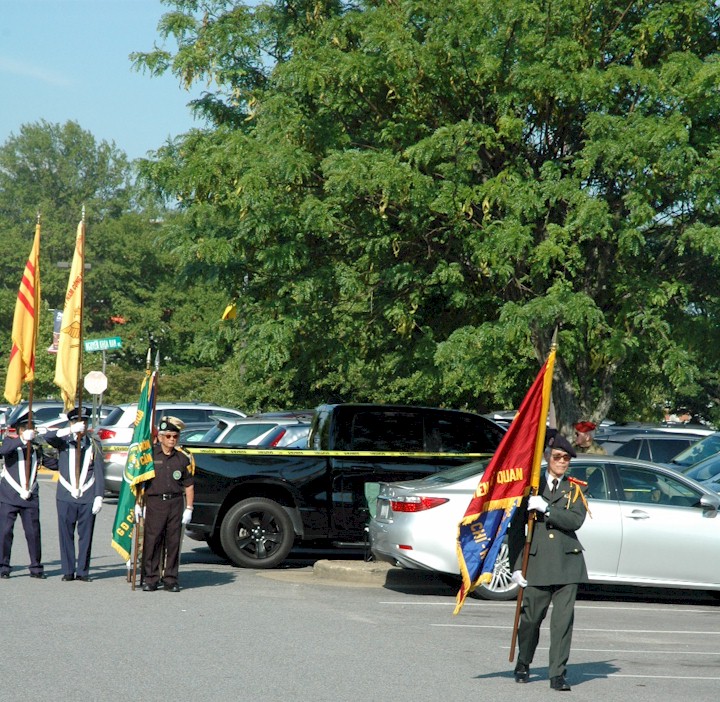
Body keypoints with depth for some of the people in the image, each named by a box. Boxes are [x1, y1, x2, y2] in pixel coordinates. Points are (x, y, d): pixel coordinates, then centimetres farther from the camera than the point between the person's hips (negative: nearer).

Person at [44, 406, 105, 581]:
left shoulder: (93, 446, 8)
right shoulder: (63, 442, 7)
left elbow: (99, 473, 4)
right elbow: (48, 437, -15)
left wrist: (99, 497, -5)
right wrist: (70, 431, -27)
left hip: (88, 499, 0)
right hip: (65, 497, 0)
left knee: (85, 536, 2)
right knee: (66, 535, 2)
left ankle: (82, 571, 9)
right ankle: (68, 571, 9)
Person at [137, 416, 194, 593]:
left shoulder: (183, 457, 9)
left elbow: (189, 485, 11)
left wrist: (189, 508, 4)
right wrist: (138, 504, 2)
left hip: (176, 503, 2)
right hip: (155, 502, -2)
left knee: (174, 542, 2)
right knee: (152, 541, -5)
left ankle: (170, 580, 9)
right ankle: (151, 579, 2)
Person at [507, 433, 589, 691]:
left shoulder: (575, 489, 10)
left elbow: (575, 520, -8)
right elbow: (516, 527, 5)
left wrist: (546, 508, -18)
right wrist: (517, 565, -1)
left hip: (567, 561, 1)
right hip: (537, 561, 0)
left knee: (563, 619, -3)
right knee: (531, 617, 4)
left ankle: (558, 674, 1)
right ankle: (523, 665, 26)